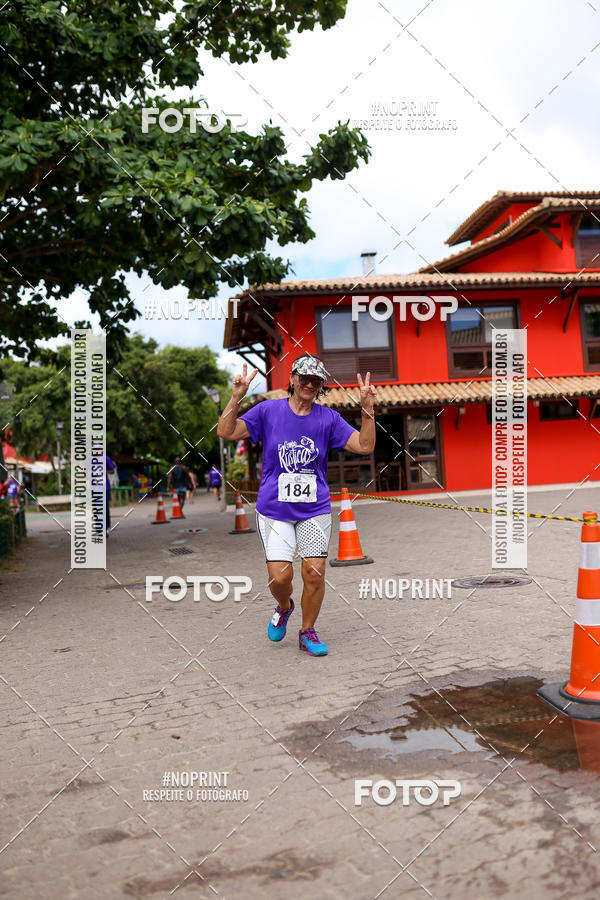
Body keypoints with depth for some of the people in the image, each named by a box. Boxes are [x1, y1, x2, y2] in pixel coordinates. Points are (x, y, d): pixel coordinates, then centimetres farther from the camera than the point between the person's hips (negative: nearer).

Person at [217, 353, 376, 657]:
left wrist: (367, 408, -13)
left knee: (314, 573, -2)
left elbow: (364, 446, -1)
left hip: (315, 509, 2)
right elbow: (226, 432, -7)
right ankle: (284, 607, 29)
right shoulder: (268, 411, -1)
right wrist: (237, 396, -19)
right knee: (280, 577, -8)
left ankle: (307, 632, 21)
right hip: (274, 509, -1)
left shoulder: (328, 418, 3)